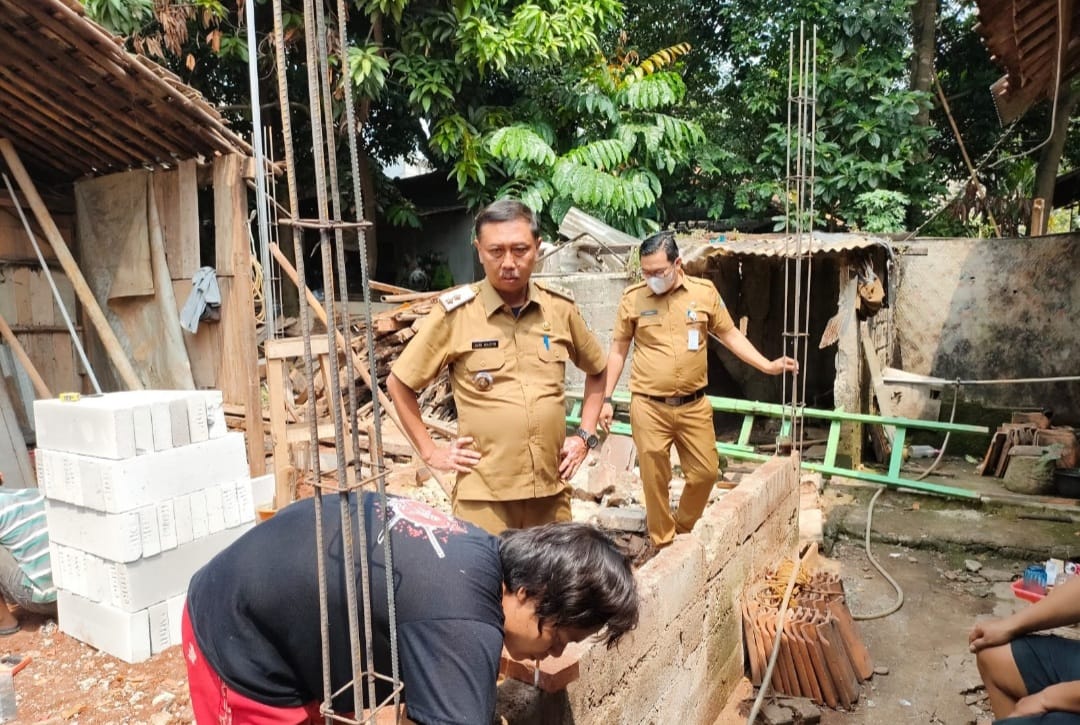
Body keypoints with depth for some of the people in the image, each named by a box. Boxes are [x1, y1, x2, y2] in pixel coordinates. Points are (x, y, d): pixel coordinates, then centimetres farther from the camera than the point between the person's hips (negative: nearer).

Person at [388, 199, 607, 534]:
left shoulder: (561, 308, 2)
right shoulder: (454, 312, -9)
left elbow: (596, 370, 18)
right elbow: (398, 383, 1)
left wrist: (586, 435, 10)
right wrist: (430, 452, 0)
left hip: (551, 490, 4)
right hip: (484, 496, -3)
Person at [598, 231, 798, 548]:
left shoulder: (704, 292, -1)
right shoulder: (632, 298, -4)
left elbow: (730, 335, 8)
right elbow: (618, 350, 4)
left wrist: (767, 366, 0)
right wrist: (607, 398, 1)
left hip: (694, 406, 2)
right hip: (648, 407, -2)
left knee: (705, 472, 10)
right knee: (655, 479, 6)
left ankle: (682, 531, 35)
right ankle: (663, 544, 25)